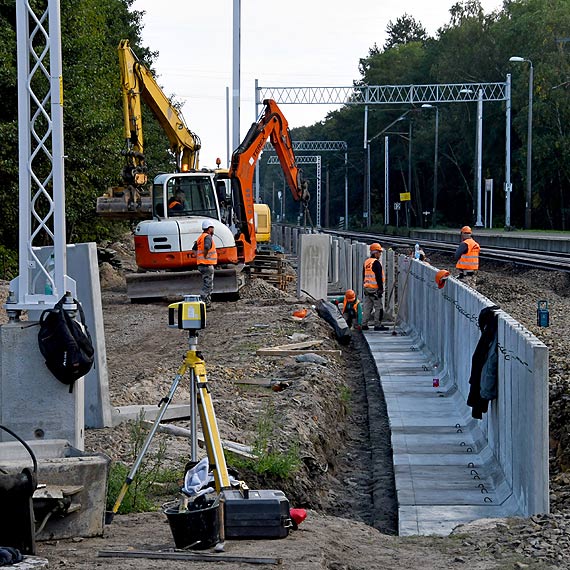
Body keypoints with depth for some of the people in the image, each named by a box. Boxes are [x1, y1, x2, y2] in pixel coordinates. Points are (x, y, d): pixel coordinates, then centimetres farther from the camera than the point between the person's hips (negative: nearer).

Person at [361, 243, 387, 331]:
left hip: (367, 288, 9)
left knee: (367, 307, 11)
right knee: (378, 307, -2)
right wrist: (381, 288, -14)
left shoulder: (366, 262, 13)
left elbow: (364, 276, 19)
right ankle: (378, 325, -2)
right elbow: (378, 277, -18)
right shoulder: (376, 263, -14)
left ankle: (364, 324, 11)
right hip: (375, 289, -9)